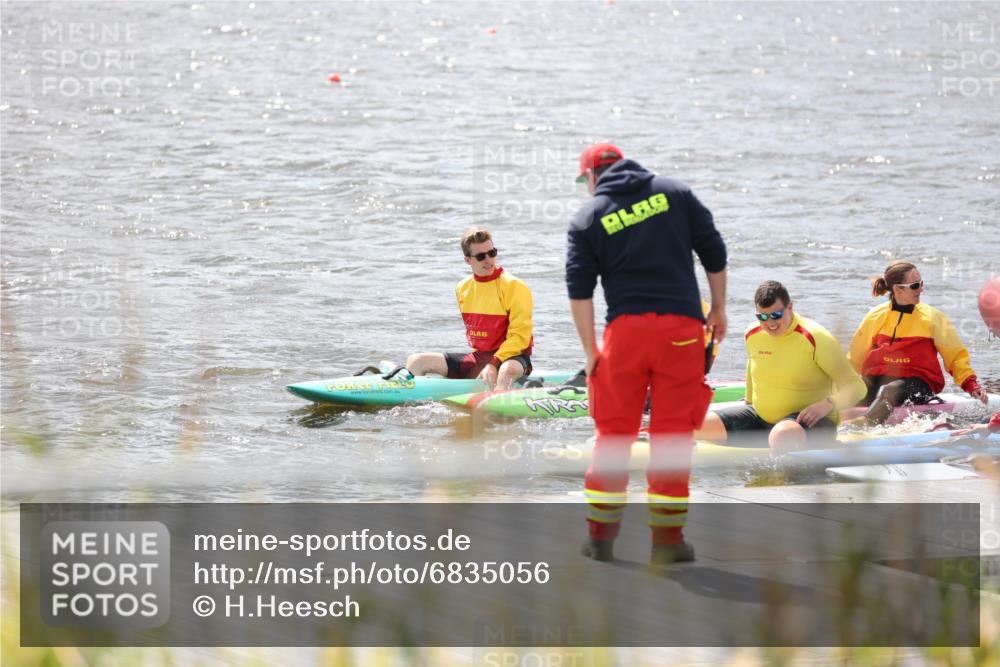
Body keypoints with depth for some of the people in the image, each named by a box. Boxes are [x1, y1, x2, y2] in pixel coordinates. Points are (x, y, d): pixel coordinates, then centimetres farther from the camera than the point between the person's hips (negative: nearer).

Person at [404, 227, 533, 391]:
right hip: (477, 358, 7)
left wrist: (494, 364, -25)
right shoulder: (463, 289, 9)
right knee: (416, 361, -2)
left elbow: (520, 336, -16)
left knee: (508, 371, -45)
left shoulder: (514, 286, -11)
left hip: (511, 357, -7)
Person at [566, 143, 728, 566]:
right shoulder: (675, 193, 10)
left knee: (613, 432, 8)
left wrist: (590, 351, 4)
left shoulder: (587, 218, 7)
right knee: (673, 432, 3)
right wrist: (719, 308, 20)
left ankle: (600, 536, 10)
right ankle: (667, 539, 4)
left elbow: (579, 289, 1)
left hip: (625, 328, 0)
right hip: (682, 326, 0)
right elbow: (714, 252, 9)